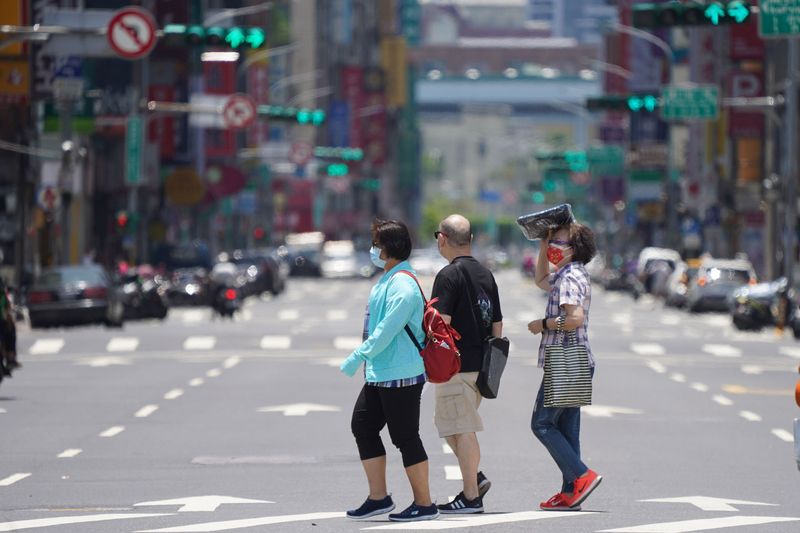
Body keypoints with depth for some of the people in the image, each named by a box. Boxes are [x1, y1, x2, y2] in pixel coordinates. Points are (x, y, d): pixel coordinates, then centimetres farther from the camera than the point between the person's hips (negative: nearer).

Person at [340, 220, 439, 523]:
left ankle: (424, 503, 4)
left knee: (405, 438, -4)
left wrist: (359, 356, -21)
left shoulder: (403, 285, -18)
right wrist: (365, 361, 22)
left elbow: (387, 330, -25)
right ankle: (378, 497, 17)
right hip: (379, 373, 11)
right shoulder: (386, 281, 15)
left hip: (401, 375, -11)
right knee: (363, 426, 12)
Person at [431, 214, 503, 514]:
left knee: (462, 429, -5)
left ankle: (471, 497, -3)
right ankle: (475, 478, 13)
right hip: (480, 364, 8)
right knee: (446, 423, 19)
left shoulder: (449, 275, -12)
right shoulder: (486, 275, 13)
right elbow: (497, 324, 17)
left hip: (457, 365, -8)